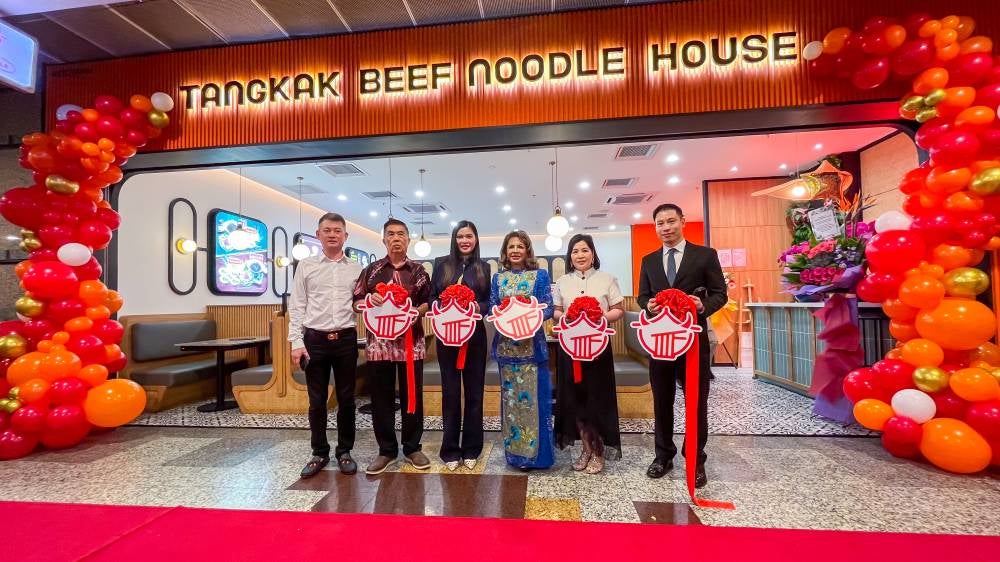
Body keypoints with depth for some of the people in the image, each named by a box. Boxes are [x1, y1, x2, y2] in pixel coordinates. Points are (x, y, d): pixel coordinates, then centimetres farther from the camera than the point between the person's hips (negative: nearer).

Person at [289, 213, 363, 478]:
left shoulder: (356, 268, 6)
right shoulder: (306, 265, 5)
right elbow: (296, 307, 3)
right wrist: (297, 342, -4)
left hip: (346, 339, 0)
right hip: (315, 339, 0)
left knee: (346, 399, 8)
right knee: (316, 401, 9)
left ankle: (344, 452, 24)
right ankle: (320, 453, 26)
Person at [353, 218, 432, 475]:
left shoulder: (418, 271, 7)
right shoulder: (371, 270, 7)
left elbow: (429, 302, 7)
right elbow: (356, 303, 7)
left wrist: (416, 312, -12)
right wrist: (369, 300, -14)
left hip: (411, 341, 0)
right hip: (379, 342, 1)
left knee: (412, 396, 7)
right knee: (381, 398, 8)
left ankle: (412, 447, 24)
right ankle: (386, 450, 24)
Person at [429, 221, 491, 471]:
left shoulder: (483, 267, 8)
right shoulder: (441, 264, 6)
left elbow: (489, 302, 7)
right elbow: (432, 297, 4)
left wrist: (478, 307, -14)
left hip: (475, 335, 1)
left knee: (474, 391, 7)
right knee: (450, 392, 5)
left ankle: (471, 448, 22)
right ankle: (450, 449, 19)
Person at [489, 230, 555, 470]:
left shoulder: (540, 275, 2)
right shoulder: (498, 278, 9)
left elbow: (548, 309, -4)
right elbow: (492, 309, 5)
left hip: (532, 345, -2)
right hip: (506, 345, 3)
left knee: (533, 397, 2)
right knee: (510, 397, 10)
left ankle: (535, 451, 17)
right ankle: (514, 451, 24)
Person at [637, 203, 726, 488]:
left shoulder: (705, 255, 0)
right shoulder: (648, 261, 10)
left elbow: (720, 293, -2)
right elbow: (642, 296, 9)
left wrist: (704, 305, -23)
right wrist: (648, 304, -14)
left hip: (693, 337, -3)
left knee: (697, 400, 8)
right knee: (661, 400, 13)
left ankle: (696, 459, 25)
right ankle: (664, 454, 29)